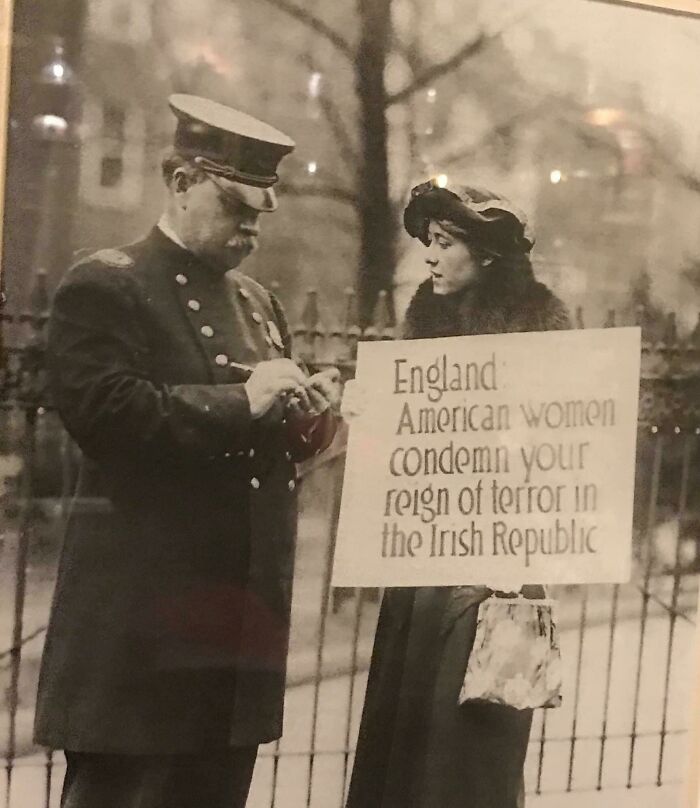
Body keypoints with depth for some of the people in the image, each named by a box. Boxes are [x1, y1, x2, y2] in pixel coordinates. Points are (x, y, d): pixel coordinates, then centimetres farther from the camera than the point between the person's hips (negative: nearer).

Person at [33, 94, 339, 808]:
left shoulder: (256, 300, 19)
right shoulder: (104, 287, -5)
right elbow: (106, 413, -20)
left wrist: (306, 415, 0)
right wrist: (240, 401, -20)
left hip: (243, 609, 7)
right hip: (142, 615, -7)